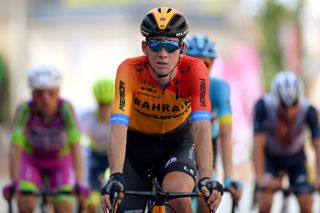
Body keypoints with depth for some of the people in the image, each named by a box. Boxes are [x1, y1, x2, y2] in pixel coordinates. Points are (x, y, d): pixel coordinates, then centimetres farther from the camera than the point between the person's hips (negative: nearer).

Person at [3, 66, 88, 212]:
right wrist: (14, 182, -46)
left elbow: (75, 147, -36)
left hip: (60, 163, 0)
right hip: (31, 160, 0)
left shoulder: (65, 108, -30)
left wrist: (80, 183, -46)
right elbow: (16, 148, -35)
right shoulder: (25, 110, -29)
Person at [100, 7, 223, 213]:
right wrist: (115, 177, -56)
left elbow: (202, 129, -38)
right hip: (136, 143, 1)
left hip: (177, 142, -1)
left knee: (177, 193, -31)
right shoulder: (130, 70, -29)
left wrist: (206, 179, -52)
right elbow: (118, 129, -40)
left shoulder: (194, 70, -28)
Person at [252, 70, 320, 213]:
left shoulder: (309, 111, -30)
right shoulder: (263, 106, -33)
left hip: (296, 158, 1)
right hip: (270, 157, -1)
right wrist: (260, 178, -46)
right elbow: (258, 144, -36)